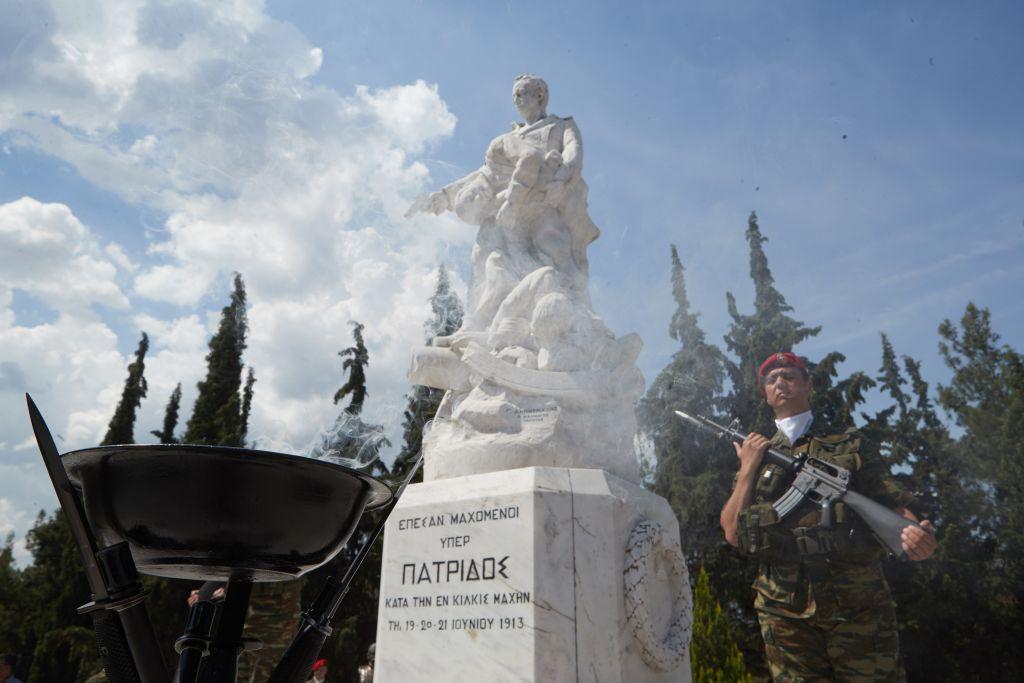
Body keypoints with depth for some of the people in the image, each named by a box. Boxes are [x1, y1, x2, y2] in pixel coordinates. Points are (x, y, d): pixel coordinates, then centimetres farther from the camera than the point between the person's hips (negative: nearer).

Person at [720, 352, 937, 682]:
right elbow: (733, 534, 4)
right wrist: (748, 468, -2)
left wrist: (913, 533, -20)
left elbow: (893, 506, 2)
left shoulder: (850, 445, 10)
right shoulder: (756, 453, 13)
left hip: (857, 608, -1)